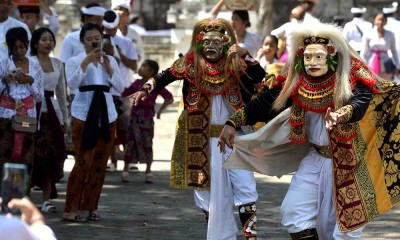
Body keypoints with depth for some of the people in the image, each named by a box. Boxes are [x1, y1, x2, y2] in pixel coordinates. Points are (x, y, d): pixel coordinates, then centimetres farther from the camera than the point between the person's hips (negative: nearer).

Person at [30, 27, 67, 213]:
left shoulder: (57, 64, 13)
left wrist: (64, 119, 18)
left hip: (52, 112, 5)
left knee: (53, 156, -1)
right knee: (35, 155, -7)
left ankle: (47, 199, 3)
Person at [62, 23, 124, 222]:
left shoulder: (110, 60, 14)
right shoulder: (75, 61, 3)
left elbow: (120, 88, 5)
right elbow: (72, 84, -15)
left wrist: (108, 67, -7)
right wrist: (86, 61, -20)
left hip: (107, 115, 4)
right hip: (83, 114, -4)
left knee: (100, 164, 3)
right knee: (83, 163, -11)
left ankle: (92, 207, 10)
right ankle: (70, 210, -9)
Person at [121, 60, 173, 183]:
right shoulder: (137, 83, 11)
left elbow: (169, 98, -6)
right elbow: (125, 94, 17)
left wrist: (160, 110, -8)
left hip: (147, 117, -4)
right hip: (135, 116, 4)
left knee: (147, 143, 1)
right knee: (130, 142, 3)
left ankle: (148, 171, 10)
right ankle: (126, 169, 8)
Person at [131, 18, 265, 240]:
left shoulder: (235, 66, -3)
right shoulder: (191, 64, -2)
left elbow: (259, 76, -13)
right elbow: (165, 76, -1)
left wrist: (245, 55, -25)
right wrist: (145, 90, -17)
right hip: (204, 140, 1)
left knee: (244, 185, -9)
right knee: (210, 188, 7)